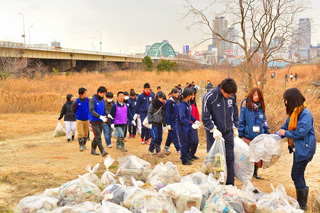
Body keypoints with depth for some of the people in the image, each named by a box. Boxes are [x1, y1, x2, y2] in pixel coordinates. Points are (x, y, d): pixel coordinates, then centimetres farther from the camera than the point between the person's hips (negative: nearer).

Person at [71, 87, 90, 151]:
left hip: (87, 119, 3)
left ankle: (84, 144, 28)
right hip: (79, 120, -3)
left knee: (86, 133, 11)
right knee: (80, 133, -7)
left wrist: (88, 114, 9)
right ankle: (80, 146, 2)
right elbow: (73, 110, 3)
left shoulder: (88, 100, -7)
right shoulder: (76, 101, -14)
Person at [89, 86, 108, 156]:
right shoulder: (92, 100, -10)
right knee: (98, 137, -12)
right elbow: (91, 110, -19)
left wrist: (108, 114, -11)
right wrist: (100, 116, -28)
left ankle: (93, 150, 25)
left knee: (97, 137, 12)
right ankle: (103, 151, -17)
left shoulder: (102, 100, 11)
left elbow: (105, 109, 12)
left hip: (101, 122, 7)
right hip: (94, 121, -7)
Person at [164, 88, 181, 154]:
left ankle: (166, 147, 25)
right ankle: (178, 149, -1)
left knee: (171, 135, 13)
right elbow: (167, 113, -14)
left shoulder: (177, 101, 9)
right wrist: (168, 124, -17)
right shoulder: (169, 102, -13)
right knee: (174, 136, -4)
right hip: (171, 122, -7)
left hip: (176, 121, 7)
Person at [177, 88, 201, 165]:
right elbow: (182, 118, -32)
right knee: (184, 143, 0)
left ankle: (185, 156, 31)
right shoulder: (181, 105, -24)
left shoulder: (188, 103, 5)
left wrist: (195, 120, 9)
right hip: (182, 126, -9)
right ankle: (184, 160, 14)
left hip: (188, 125, 9)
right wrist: (192, 124, -36)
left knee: (190, 141, 14)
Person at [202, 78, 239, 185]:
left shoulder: (233, 96, -2)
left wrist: (235, 127, 12)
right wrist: (214, 129, -21)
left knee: (230, 158, 4)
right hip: (213, 133, -4)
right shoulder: (209, 97, -15)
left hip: (228, 132, 4)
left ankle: (230, 184, 13)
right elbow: (205, 118, -11)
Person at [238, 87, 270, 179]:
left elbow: (264, 121, 17)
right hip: (248, 136, -4)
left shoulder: (261, 107, 9)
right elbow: (241, 121, -3)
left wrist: (267, 133, 15)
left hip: (259, 136, 4)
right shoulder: (245, 105, -4)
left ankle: (255, 171, 22)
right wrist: (240, 134, -6)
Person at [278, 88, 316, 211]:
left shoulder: (305, 113, -20)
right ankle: (301, 202, 28)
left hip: (304, 149, -9)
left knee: (296, 175, -4)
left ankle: (302, 205, 8)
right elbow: (286, 127, 16)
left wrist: (285, 133, -13)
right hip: (297, 149, 9)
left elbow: (301, 132, -26)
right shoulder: (294, 113, 9)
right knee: (298, 175, 16)